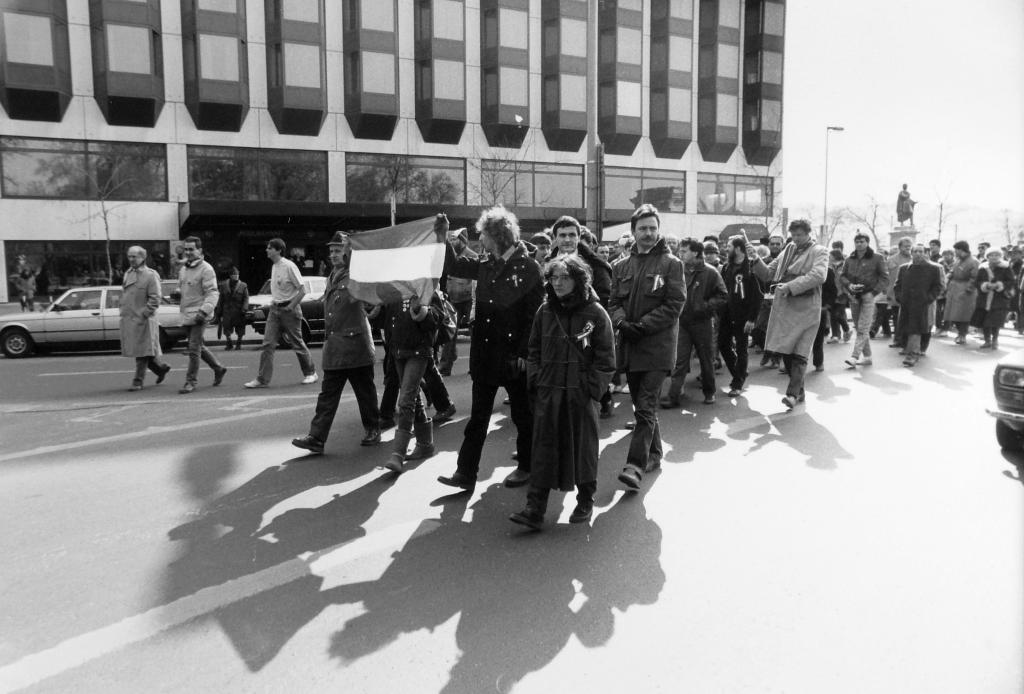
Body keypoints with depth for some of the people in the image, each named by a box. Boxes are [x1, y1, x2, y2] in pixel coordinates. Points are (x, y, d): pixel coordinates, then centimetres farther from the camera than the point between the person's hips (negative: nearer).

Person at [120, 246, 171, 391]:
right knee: (135, 350, 12)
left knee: (142, 352, -3)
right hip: (127, 319, 8)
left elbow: (155, 299, -12)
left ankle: (138, 381, 4)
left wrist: (144, 314, -17)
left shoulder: (151, 275, -8)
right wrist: (122, 309, 14)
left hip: (143, 321, -8)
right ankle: (161, 368, 29)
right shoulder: (127, 274, 14)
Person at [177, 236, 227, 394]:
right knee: (198, 347, 16)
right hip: (187, 314, 9)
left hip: (199, 315, -8)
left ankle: (190, 382, -2)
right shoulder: (183, 269, 14)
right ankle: (219, 369, 33)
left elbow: (212, 293, -17)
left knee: (194, 348, -8)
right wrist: (177, 292, 10)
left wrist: (204, 310, -27)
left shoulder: (206, 269, -10)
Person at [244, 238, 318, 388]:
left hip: (289, 309, -7)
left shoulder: (289, 266, -13)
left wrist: (290, 307, -16)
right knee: (267, 344, -3)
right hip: (275, 309, 7)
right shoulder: (274, 266, 12)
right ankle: (262, 379, -2)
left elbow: (302, 290, -15)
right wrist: (273, 303, 11)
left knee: (297, 344, 3)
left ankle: (310, 373, 21)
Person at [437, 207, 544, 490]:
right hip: (485, 353, 6)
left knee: (523, 414, 11)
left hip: (514, 355, -6)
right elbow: (454, 267, 18)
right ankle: (465, 473, 14)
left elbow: (535, 314, -13)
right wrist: (442, 238, 5)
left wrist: (524, 352, -18)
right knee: (478, 416, 9)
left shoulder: (528, 267, -11)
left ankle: (526, 466, 28)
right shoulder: (485, 265, 7)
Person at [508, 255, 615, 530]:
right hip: (548, 391, 3)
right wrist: (535, 379, 4)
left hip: (581, 393, -3)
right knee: (543, 447, 1)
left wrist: (593, 387, -11)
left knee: (583, 445, 9)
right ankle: (535, 508, 4)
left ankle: (585, 500, 27)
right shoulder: (545, 311, 7)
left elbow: (605, 356, -4)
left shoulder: (595, 312, -4)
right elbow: (534, 349, 15)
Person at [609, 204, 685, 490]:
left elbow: (675, 305, -7)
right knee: (642, 405, 14)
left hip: (657, 345, -5)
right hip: (630, 345, 5)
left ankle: (635, 466, -12)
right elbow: (614, 302, 10)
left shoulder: (670, 264, -1)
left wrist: (643, 326, -16)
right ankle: (654, 454, 30)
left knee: (645, 408, -11)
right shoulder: (621, 266, 12)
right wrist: (623, 323, -11)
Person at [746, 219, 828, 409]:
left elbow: (818, 276, -16)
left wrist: (790, 286, -21)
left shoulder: (819, 252, 1)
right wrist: (756, 260, -3)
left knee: (799, 353, -10)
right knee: (785, 351, 9)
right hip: (783, 307, 5)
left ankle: (793, 394, -11)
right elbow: (768, 274, 14)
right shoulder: (787, 251, 15)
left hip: (806, 309, -5)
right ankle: (799, 391, 22)